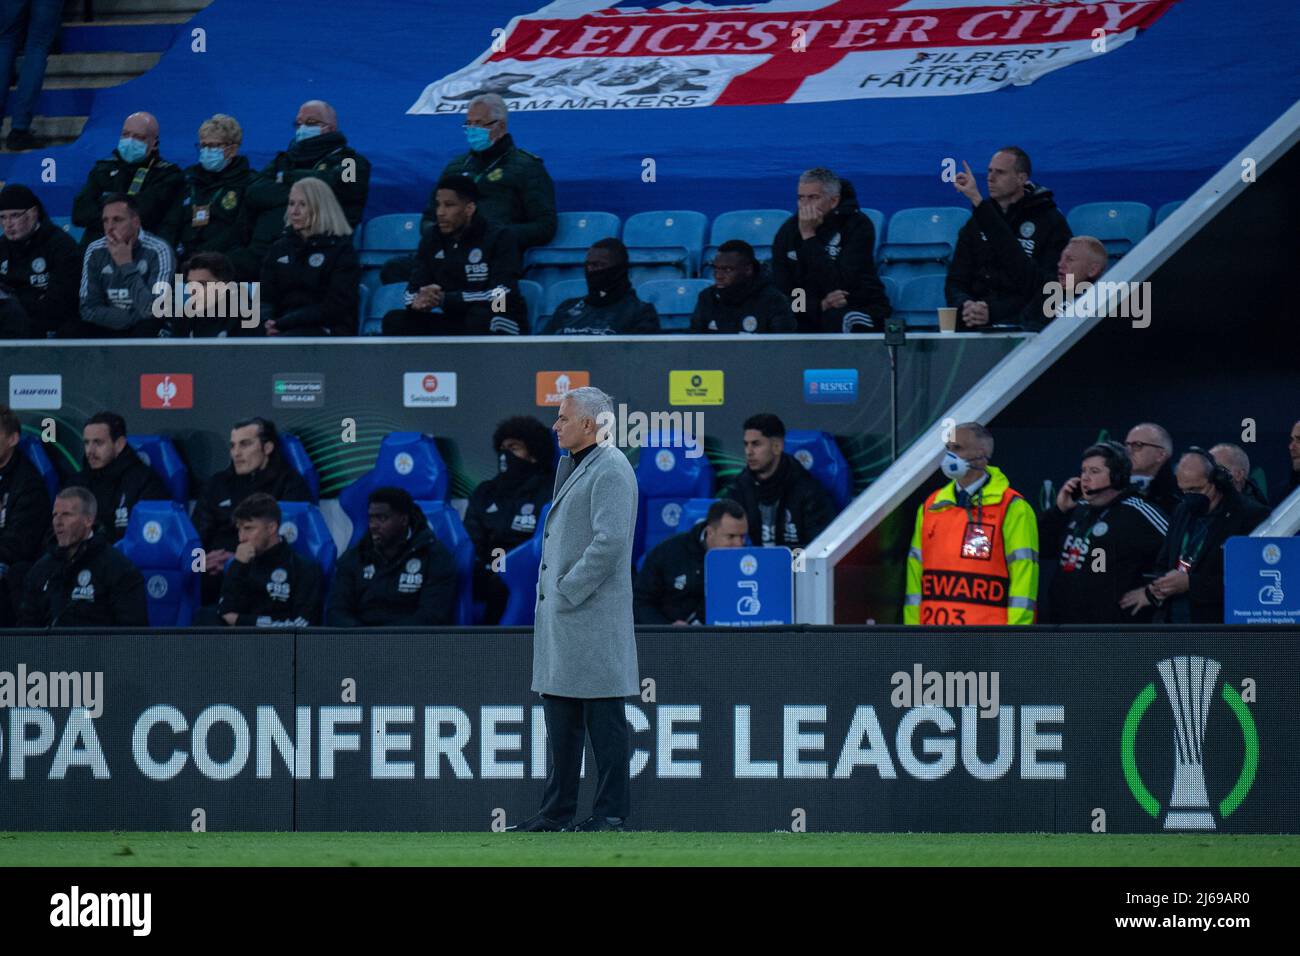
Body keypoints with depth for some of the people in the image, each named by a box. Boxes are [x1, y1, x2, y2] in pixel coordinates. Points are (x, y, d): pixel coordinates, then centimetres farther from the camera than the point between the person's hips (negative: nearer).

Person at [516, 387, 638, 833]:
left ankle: (611, 812, -1)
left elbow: (610, 542, -22)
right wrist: (550, 589, 14)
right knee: (559, 714, 12)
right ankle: (558, 809, 16)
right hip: (559, 613, 10)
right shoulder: (571, 466, 18)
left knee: (602, 717, -4)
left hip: (592, 612, -10)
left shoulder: (611, 470, -13)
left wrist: (567, 592, -18)